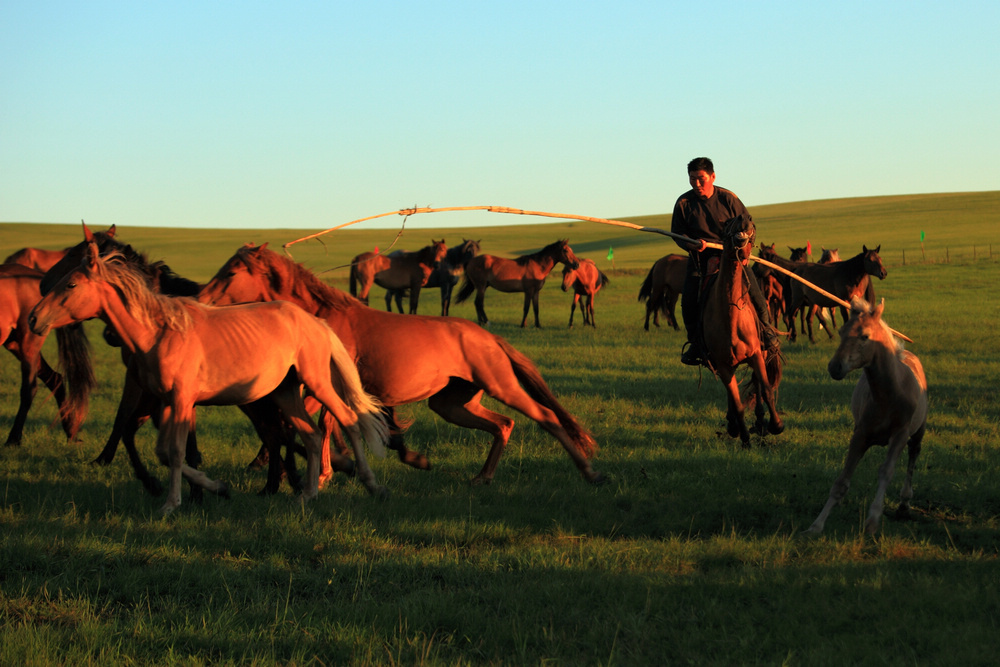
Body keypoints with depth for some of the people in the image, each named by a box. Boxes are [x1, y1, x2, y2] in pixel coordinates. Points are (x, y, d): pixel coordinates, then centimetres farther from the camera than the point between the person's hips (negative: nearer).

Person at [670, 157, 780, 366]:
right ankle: (695, 341, 10)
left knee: (753, 291, -13)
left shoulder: (728, 199, -8)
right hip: (699, 256, 1)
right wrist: (691, 244, -23)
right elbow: (677, 232, -2)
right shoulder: (684, 203, -7)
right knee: (688, 300, -12)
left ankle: (767, 330, 12)